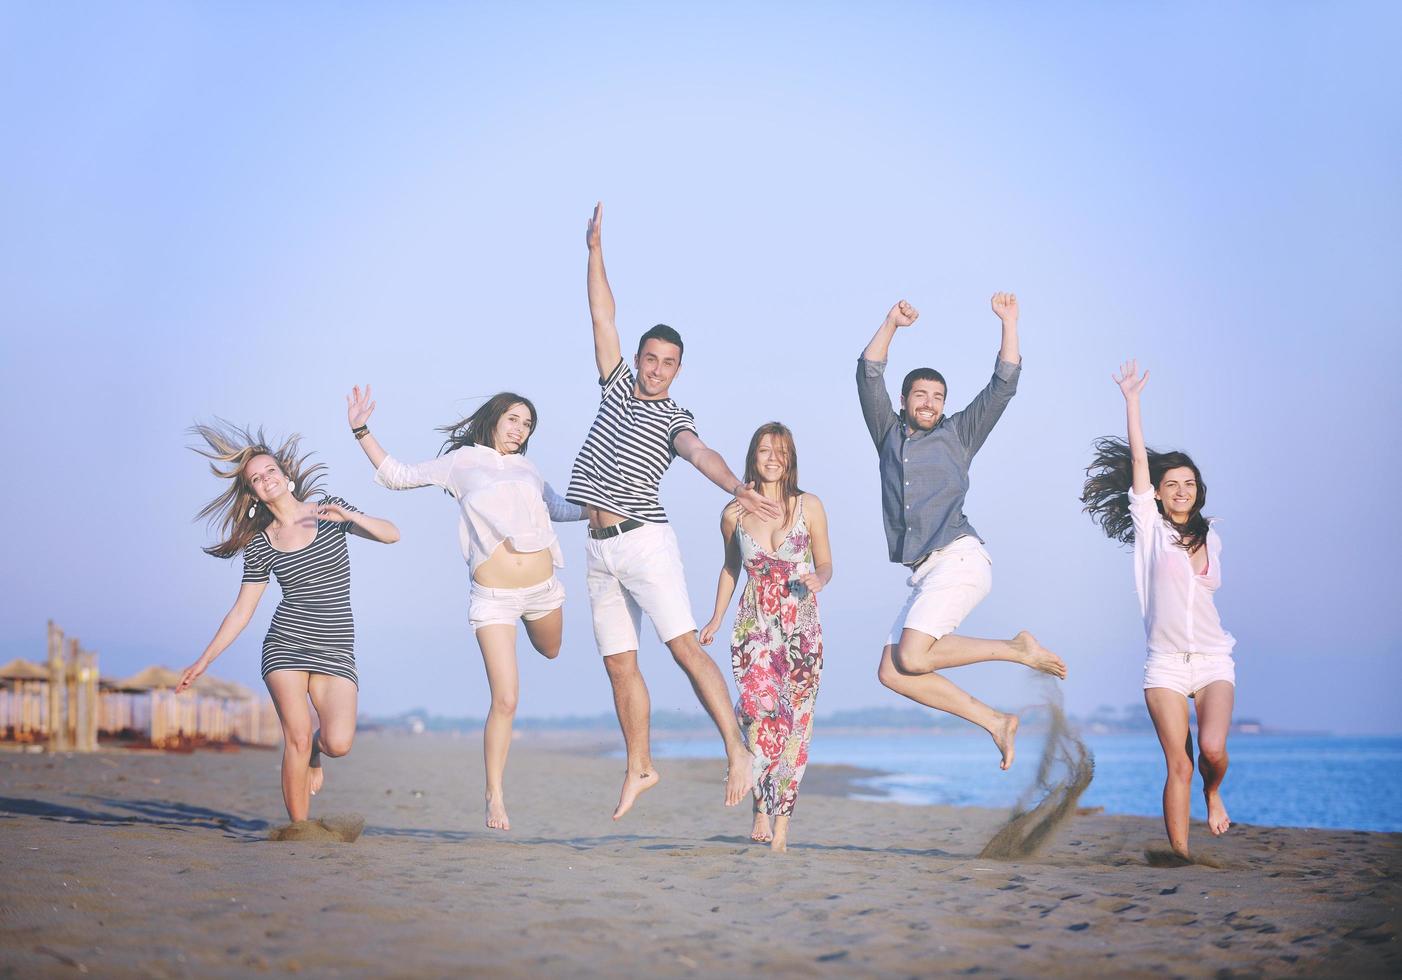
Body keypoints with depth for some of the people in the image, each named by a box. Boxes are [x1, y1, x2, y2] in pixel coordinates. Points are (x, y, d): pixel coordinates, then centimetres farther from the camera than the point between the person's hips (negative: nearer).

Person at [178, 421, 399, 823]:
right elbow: (241, 611, 9)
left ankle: (315, 753, 19)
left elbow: (391, 534, -4)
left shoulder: (330, 510, 6)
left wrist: (348, 515, -20)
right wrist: (204, 661, 5)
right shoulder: (260, 545, 7)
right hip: (285, 644, 1)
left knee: (338, 743, -17)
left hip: (336, 650, 0)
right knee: (297, 737, -13)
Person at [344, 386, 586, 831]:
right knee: (505, 701, -10)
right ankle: (495, 797, -1)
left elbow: (558, 508, 27)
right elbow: (398, 476, 8)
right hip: (493, 597, -4)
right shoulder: (463, 461, 4)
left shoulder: (527, 469, 12)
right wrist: (362, 432, 1)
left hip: (543, 588, 4)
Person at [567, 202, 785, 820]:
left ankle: (737, 750, -15)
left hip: (644, 541, -5)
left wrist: (737, 487, -39)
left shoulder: (675, 419, 2)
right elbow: (602, 316, 14)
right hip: (600, 549, 5)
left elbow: (699, 454, -19)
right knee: (619, 662, 6)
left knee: (684, 646, -14)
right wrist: (595, 251, 11)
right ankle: (639, 768, 15)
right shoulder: (617, 387, 15)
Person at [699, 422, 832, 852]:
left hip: (801, 628, 0)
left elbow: (826, 565, 7)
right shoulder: (734, 514, 4)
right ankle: (762, 810, -15)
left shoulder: (809, 506, 0)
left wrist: (816, 579, -15)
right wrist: (716, 618, 14)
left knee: (794, 722, -1)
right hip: (754, 626, 0)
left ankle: (782, 822, 4)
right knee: (761, 709, -20)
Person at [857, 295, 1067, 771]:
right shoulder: (889, 434, 22)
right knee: (892, 673, -6)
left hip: (959, 558, -6)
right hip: (924, 572, 6)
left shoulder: (957, 434, 14)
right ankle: (995, 723, 1)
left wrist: (1009, 324, 3)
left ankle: (1018, 648, -5)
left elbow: (1003, 386, 8)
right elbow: (869, 375, 14)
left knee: (911, 657, -23)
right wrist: (891, 325, 3)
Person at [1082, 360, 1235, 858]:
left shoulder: (1210, 539, 12)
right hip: (1165, 662, -2)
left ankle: (1213, 793, 14)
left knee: (1212, 749, -19)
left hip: (1212, 659, 2)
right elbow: (1138, 461, -6)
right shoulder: (1150, 528, 2)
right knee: (1177, 766, -7)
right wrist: (1131, 402, -11)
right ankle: (1180, 856, -1)